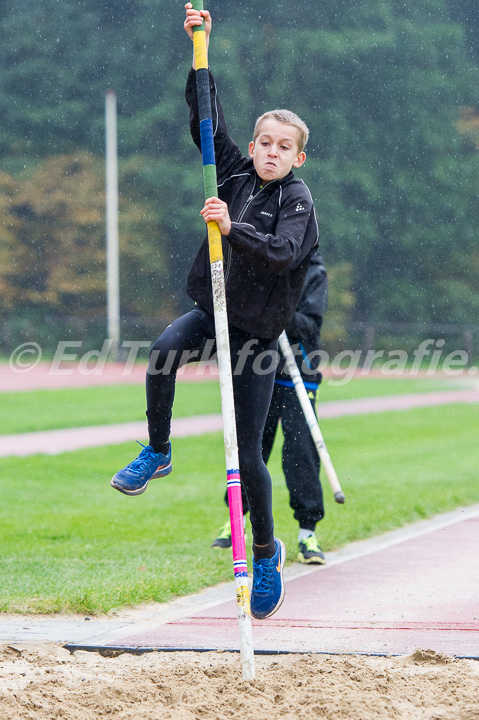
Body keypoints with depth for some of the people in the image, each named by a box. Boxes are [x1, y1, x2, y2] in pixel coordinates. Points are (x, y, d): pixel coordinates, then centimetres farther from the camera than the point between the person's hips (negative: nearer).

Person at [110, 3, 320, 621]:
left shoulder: (297, 200, -8)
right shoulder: (236, 173, 6)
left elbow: (284, 253, -24)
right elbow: (207, 120, 6)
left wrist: (234, 230, -36)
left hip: (257, 331, -4)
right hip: (212, 309, 4)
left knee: (247, 455, -2)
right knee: (164, 350, -32)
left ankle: (266, 553, 17)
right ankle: (157, 452, -13)